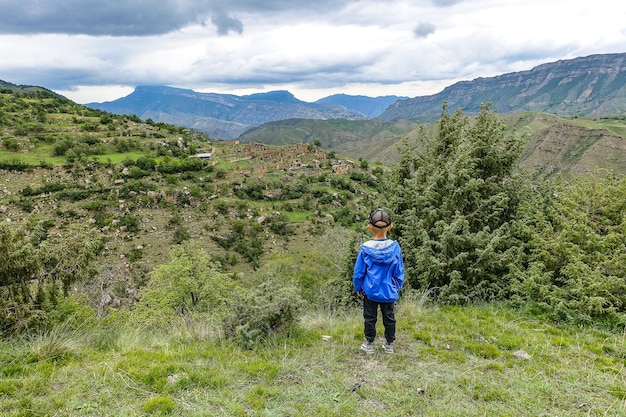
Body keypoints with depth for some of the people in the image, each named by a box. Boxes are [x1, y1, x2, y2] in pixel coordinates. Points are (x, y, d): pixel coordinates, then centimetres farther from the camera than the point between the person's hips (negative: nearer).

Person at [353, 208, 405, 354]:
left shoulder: (365, 248, -14)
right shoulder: (395, 247, -11)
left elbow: (358, 272, -5)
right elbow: (399, 272, -1)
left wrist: (358, 288, 10)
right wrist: (397, 287, 14)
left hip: (370, 291, -1)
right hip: (389, 292, 1)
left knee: (370, 318, 13)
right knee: (389, 318, 16)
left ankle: (369, 344, 23)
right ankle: (389, 344, 27)